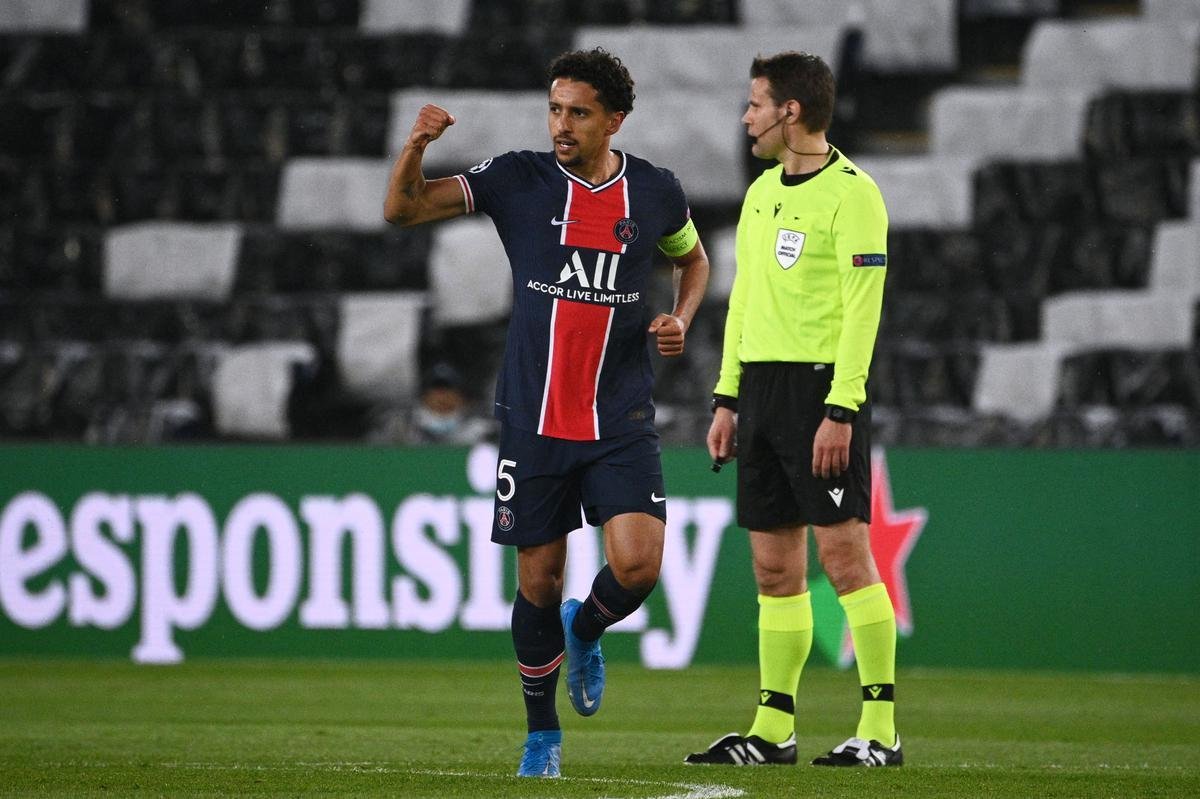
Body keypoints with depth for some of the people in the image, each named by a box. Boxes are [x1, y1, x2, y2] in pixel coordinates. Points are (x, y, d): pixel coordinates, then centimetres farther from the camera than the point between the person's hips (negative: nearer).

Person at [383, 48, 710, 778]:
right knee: (539, 579, 4)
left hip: (621, 419, 0)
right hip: (534, 417, 0)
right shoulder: (520, 180, -2)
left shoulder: (655, 191, 2)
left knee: (638, 563, -15)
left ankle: (584, 631, 21)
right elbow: (403, 209, -5)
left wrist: (681, 319, 3)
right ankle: (543, 736, 22)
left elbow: (694, 258, 23)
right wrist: (416, 147, -24)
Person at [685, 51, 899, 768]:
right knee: (775, 567, 8)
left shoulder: (850, 193, -9)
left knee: (843, 551, -10)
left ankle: (881, 729, -8)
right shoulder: (762, 192, 16)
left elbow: (862, 308, -14)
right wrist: (728, 400, 17)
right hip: (761, 385, 8)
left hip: (822, 387, -8)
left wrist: (840, 409, -20)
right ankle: (774, 730, 11)